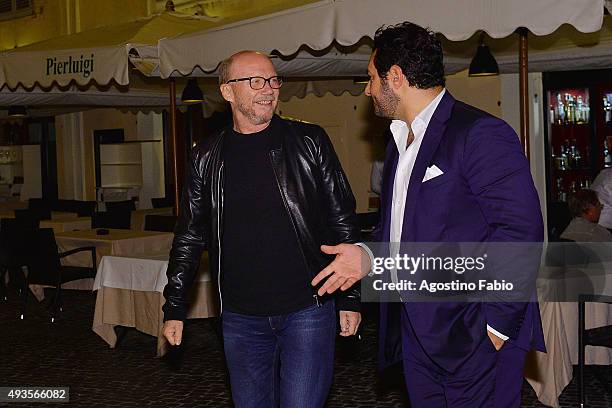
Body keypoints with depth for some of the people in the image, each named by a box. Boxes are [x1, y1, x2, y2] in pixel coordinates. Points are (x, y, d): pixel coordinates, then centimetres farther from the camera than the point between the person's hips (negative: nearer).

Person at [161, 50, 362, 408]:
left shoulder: (309, 142, -2)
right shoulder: (207, 158, 4)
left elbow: (343, 221, 0)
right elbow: (189, 238, 10)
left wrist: (350, 298, -3)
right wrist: (175, 309, 8)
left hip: (307, 310, -2)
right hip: (241, 318, 3)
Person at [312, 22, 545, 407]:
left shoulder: (481, 134, -14)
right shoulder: (401, 141, 16)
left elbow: (521, 230, -19)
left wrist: (498, 324, -19)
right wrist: (369, 257, 4)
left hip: (476, 338, -8)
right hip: (418, 332, 8)